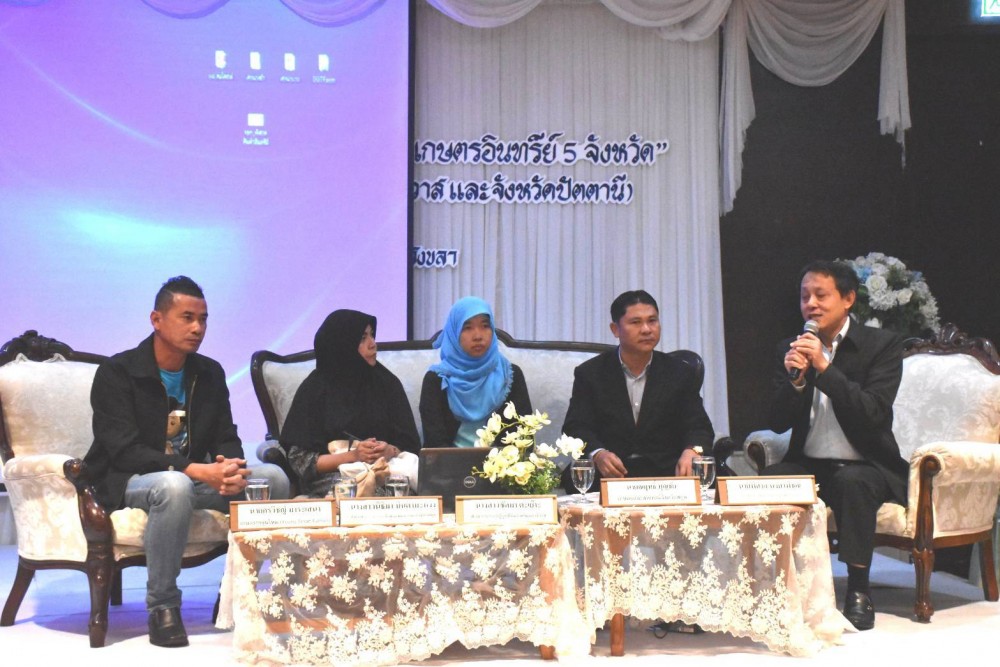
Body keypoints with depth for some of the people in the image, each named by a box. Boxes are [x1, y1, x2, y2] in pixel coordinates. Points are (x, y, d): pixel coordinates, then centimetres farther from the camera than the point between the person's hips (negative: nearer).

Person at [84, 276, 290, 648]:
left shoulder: (210, 373, 8)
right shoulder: (117, 372, -10)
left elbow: (226, 438, 6)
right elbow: (125, 451, -20)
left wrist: (229, 470, -21)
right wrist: (197, 470, -33)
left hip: (195, 475, 6)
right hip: (129, 482, -5)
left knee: (273, 477, -18)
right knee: (174, 485, -40)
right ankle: (162, 606, -24)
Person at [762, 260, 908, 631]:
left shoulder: (883, 345, -4)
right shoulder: (790, 350, 6)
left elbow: (874, 414, -18)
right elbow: (777, 424, -1)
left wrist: (824, 367, -26)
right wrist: (795, 379, -19)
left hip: (866, 466, -2)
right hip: (810, 465, 3)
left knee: (852, 482, -36)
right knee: (767, 481, -27)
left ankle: (859, 590, -19)